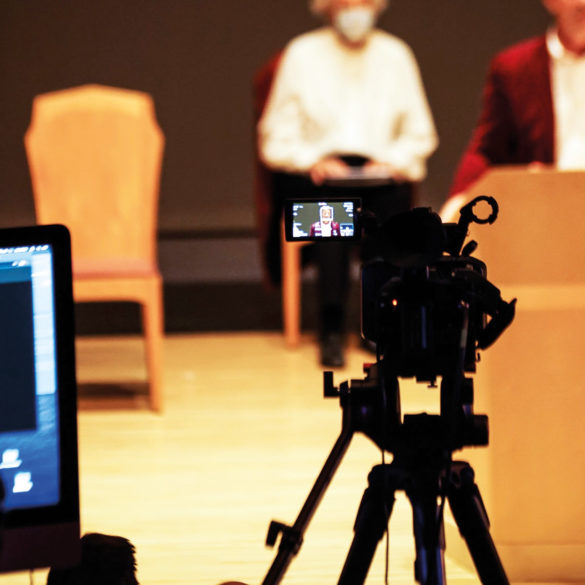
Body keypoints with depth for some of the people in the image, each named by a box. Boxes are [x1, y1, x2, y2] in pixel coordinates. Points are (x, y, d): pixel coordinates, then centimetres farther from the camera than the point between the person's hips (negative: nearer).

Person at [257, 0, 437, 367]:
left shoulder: (396, 55, 13)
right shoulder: (302, 55, 8)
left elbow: (420, 135, 15)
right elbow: (275, 140, 6)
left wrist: (393, 160, -4)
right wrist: (313, 161, -12)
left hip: (382, 174, 2)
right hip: (314, 177, -2)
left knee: (393, 194, -33)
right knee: (334, 193, -36)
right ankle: (332, 325, -39)